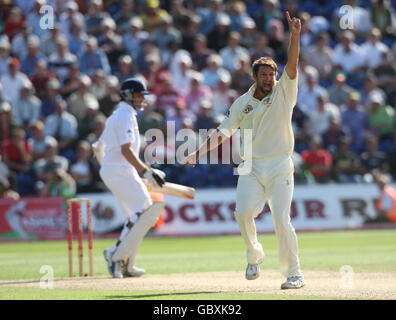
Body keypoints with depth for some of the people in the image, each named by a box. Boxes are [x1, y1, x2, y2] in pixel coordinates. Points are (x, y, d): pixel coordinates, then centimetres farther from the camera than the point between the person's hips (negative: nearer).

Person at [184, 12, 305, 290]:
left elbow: (292, 66, -13)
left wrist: (295, 36, -27)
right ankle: (254, 255, 11)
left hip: (279, 167, -2)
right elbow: (223, 132, 10)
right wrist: (198, 154, 2)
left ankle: (294, 273, -1)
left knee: (282, 220, -11)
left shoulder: (284, 92, 2)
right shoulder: (243, 103, 9)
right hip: (251, 168, 2)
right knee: (244, 212, -16)